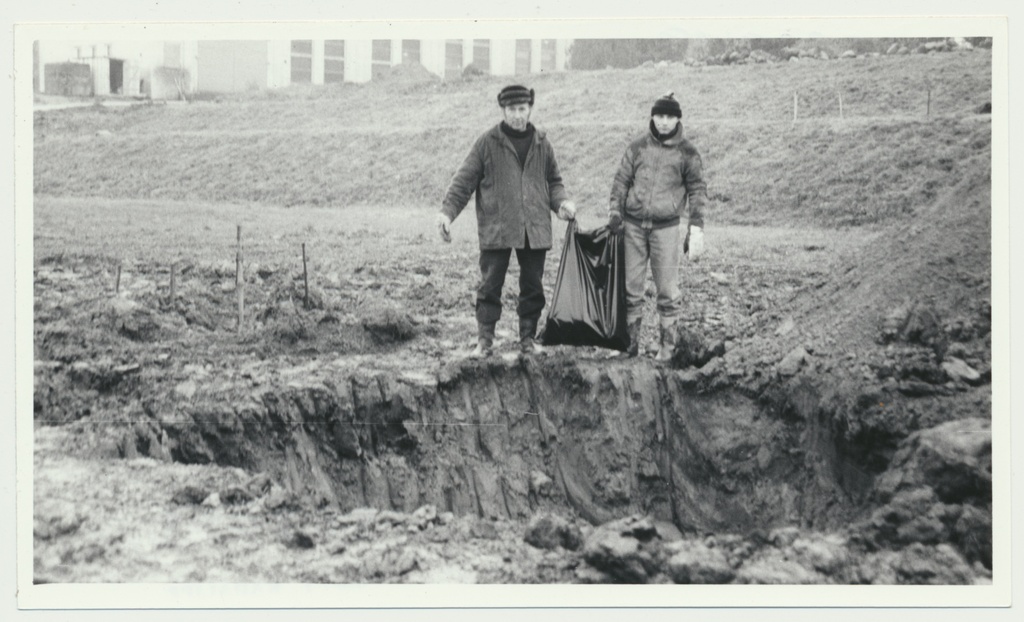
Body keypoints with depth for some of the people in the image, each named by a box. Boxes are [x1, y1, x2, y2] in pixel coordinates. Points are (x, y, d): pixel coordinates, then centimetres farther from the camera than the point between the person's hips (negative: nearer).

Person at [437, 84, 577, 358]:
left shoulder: (541, 144, 9)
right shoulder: (487, 143, -2)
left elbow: (553, 181, 19)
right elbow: (464, 181, -2)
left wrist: (561, 202, -1)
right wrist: (447, 211, -13)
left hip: (535, 229, 3)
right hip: (496, 229, -3)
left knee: (533, 286, 9)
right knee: (490, 285, -2)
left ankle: (528, 338, 21)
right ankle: (484, 340, 7)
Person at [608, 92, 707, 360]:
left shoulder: (687, 152, 2)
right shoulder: (638, 146, 6)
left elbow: (697, 190, 4)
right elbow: (621, 181, 11)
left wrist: (696, 229, -3)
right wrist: (615, 213, 1)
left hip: (666, 227, -2)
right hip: (633, 225, 2)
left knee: (668, 290, -1)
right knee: (631, 287, 4)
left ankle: (667, 345, 9)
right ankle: (631, 342, 13)